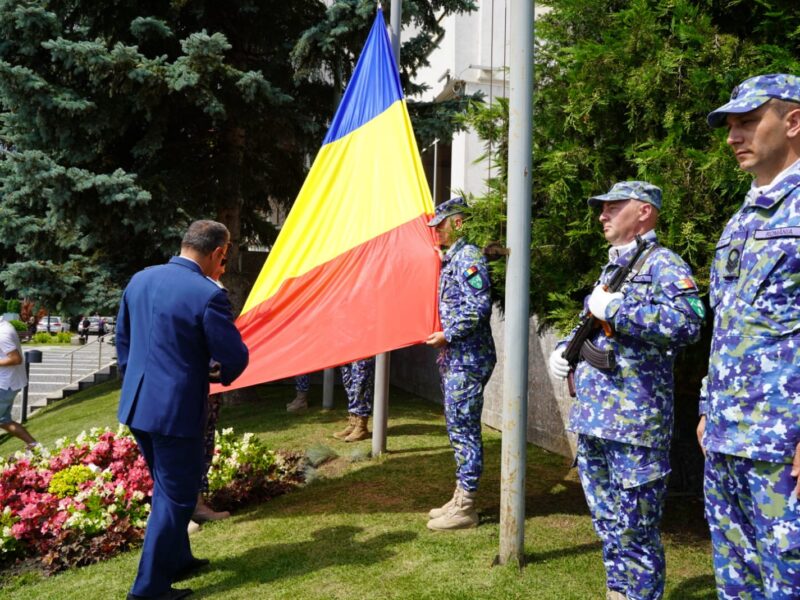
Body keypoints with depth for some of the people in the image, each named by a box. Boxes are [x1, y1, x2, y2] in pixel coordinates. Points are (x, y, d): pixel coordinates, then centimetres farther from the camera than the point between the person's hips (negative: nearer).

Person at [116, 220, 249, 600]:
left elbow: (123, 340, 14)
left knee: (166, 489, 24)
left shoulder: (139, 280, 5)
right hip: (176, 410, -8)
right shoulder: (207, 294, -20)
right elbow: (235, 357, -15)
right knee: (176, 497, 7)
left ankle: (177, 560, 40)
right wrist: (223, 377, 7)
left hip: (136, 405, 9)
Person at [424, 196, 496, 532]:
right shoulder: (450, 259, 17)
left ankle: (465, 508, 5)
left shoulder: (468, 257, -13)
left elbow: (480, 307, -22)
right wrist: (441, 337, 15)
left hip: (468, 359, -10)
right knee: (458, 429, 14)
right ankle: (460, 499, 25)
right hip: (454, 358, 10)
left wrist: (447, 335, -16)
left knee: (464, 429, -4)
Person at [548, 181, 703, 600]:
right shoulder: (611, 267, 19)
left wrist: (614, 309, -19)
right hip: (592, 420, 9)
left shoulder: (661, 263, -7)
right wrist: (563, 349, 11)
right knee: (607, 524, 18)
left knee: (635, 532, 1)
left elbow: (687, 321, -25)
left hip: (634, 422, -9)